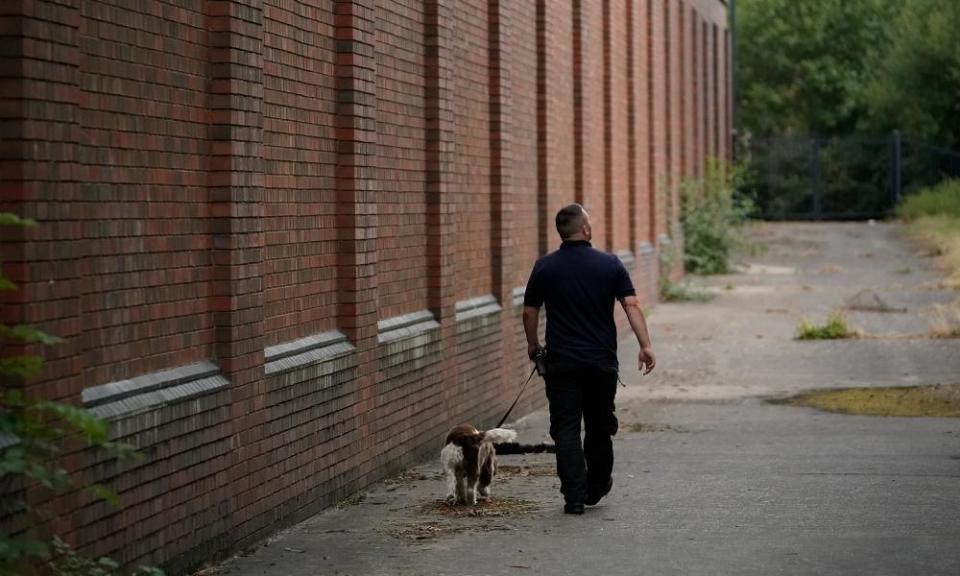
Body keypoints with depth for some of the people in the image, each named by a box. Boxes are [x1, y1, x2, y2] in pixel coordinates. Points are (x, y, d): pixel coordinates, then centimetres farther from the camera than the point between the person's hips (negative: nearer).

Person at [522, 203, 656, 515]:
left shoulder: (545, 267, -1)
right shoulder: (610, 264, -1)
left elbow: (529, 312, 3)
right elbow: (632, 306, -9)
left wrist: (533, 345, 18)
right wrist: (646, 345, -9)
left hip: (561, 363, -1)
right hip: (602, 361, 1)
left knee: (566, 429, 0)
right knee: (600, 425, 17)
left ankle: (575, 497, -7)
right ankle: (597, 487, 31)